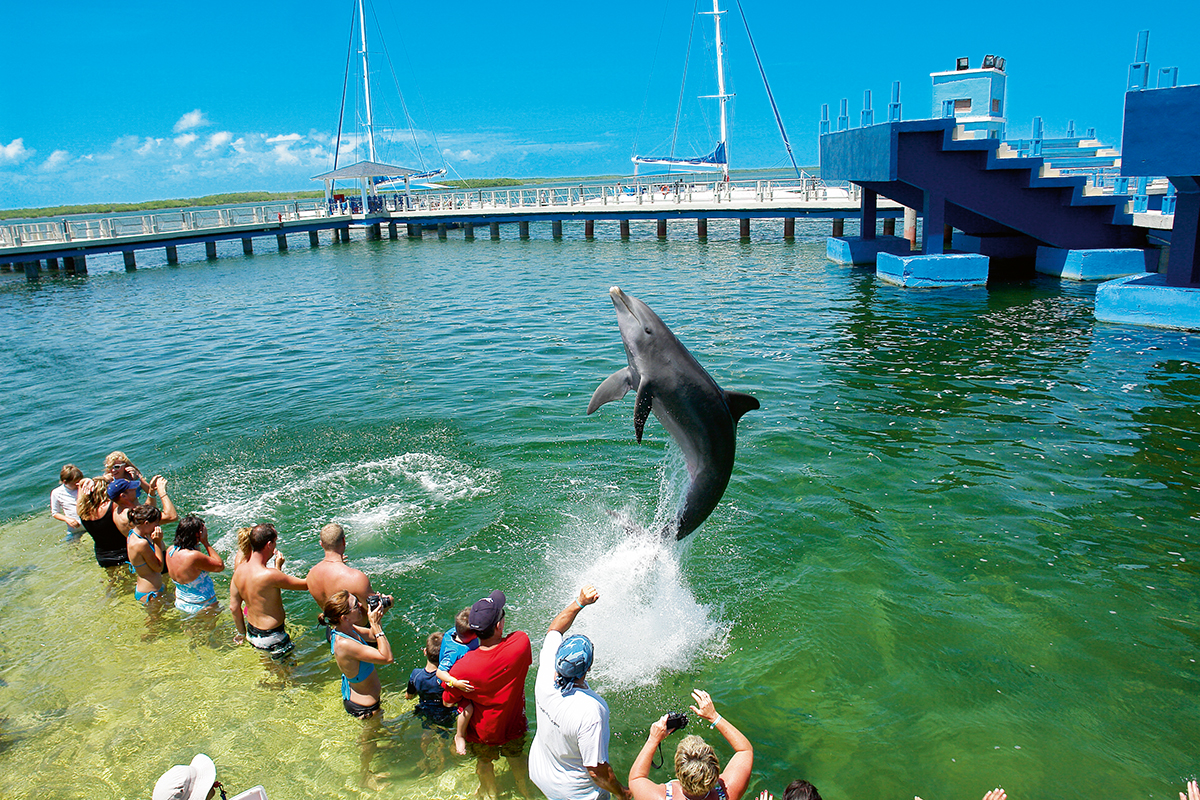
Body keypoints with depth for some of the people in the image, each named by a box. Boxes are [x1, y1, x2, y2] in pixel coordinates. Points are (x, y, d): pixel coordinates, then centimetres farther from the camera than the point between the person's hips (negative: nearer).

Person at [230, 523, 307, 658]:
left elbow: (233, 607, 5)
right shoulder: (270, 575, -30)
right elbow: (306, 585, -20)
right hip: (271, 638, -8)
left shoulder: (239, 570, -5)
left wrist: (242, 632, 19)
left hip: (252, 634, 8)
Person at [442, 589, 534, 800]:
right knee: (516, 757, 32)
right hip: (514, 725, 1)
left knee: (485, 762, 31)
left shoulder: (463, 668, -37)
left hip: (483, 730, -1)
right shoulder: (521, 642, -35)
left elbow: (448, 702, -17)